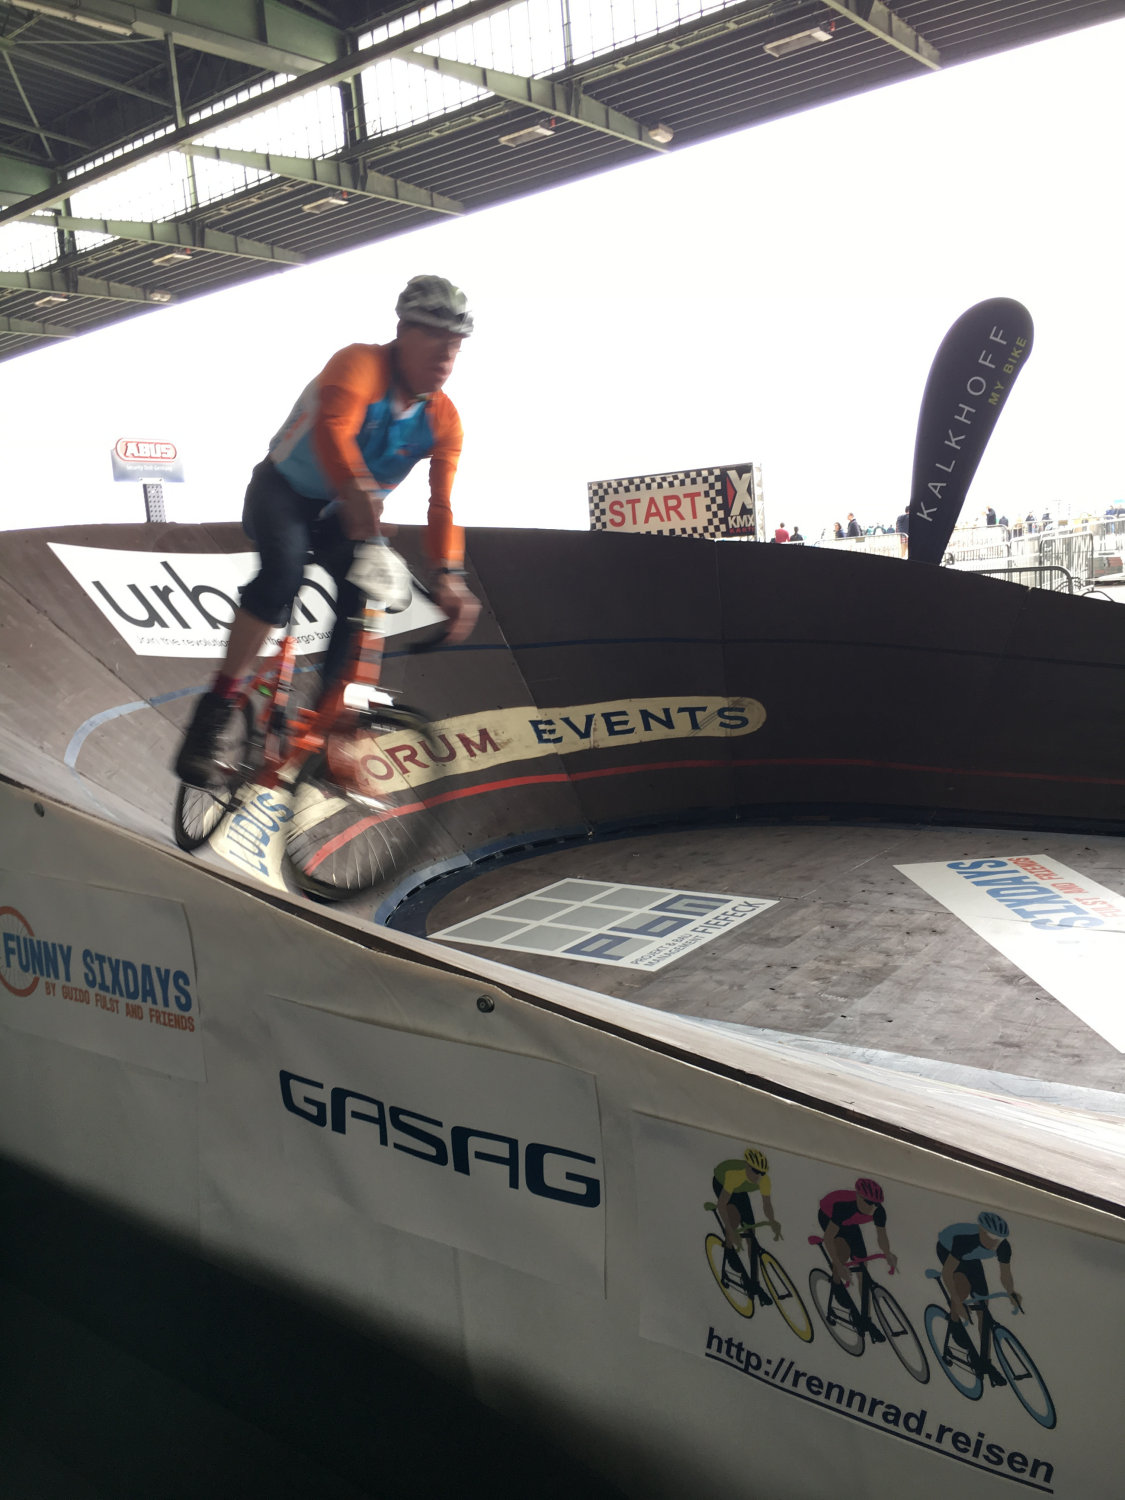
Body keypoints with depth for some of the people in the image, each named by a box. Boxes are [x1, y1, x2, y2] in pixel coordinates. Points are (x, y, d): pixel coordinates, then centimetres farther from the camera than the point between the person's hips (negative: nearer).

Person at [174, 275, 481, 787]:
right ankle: (217, 707, -24)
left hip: (340, 514, 5)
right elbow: (332, 429, -47)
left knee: (365, 595, -19)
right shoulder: (361, 364, -27)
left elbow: (441, 505, -16)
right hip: (284, 489, -5)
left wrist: (448, 576, -32)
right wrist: (358, 492, -66)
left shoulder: (443, 421, -11)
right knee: (283, 571, -33)